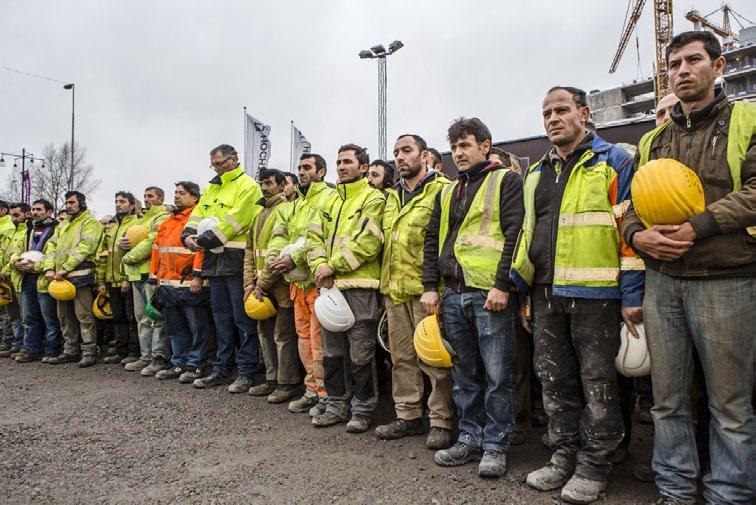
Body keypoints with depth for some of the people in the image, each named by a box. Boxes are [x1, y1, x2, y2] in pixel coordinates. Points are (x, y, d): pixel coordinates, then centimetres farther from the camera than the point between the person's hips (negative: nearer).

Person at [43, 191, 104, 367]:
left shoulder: (90, 222, -2)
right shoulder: (63, 225, 23)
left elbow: (85, 247, -14)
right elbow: (51, 245, 16)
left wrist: (65, 268, -17)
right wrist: (49, 268, -2)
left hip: (79, 275, -8)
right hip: (61, 277, 8)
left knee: (84, 315, -7)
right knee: (65, 316, 12)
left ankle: (89, 352, -1)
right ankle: (70, 351, 21)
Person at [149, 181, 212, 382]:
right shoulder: (167, 222, 19)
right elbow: (157, 249, 20)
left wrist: (197, 276, -21)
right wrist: (154, 277, 15)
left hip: (190, 284, -8)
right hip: (167, 284, 8)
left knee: (198, 327, 1)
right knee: (175, 328, 14)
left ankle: (195, 365, 9)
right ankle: (178, 364, 24)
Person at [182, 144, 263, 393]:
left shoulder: (247, 186, -4)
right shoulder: (211, 188, 22)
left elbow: (235, 219, -15)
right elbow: (198, 214, 16)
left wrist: (207, 239, -16)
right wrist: (189, 235, -4)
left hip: (236, 260, -8)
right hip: (214, 260, 8)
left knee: (243, 319, -3)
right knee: (221, 318, 14)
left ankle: (245, 372, 5)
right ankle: (221, 369, 23)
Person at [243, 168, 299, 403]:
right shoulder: (259, 214, 17)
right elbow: (250, 250, 16)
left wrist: (264, 283, -15)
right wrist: (250, 282, 4)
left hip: (280, 285, -8)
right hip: (260, 286, 9)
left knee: (283, 334, -2)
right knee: (265, 332, 14)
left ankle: (287, 383, 9)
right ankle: (272, 379, 26)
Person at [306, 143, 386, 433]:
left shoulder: (373, 199, -3)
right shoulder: (331, 202, 20)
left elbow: (368, 242, -15)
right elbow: (315, 236, 12)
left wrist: (333, 266, -13)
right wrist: (320, 266, -7)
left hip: (359, 285, -7)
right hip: (330, 285, 7)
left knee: (360, 354, 1)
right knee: (332, 351, 14)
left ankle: (362, 409, 16)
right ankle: (336, 405, 27)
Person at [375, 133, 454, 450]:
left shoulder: (441, 190, -5)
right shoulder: (392, 197, 19)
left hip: (425, 289, -7)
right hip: (394, 290, 8)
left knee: (434, 358, -1)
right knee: (401, 356, 13)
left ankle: (441, 422, 12)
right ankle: (407, 416, 25)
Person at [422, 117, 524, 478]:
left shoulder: (505, 181, 3)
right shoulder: (447, 193, 20)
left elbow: (514, 234, -7)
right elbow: (432, 240, 19)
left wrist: (502, 285, -15)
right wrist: (430, 286, 8)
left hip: (490, 293, -6)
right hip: (452, 294, 6)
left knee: (497, 375, 1)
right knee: (464, 374, 13)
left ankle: (495, 445, 14)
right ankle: (470, 438, 25)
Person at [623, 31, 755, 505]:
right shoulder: (652, 141, 17)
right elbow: (632, 206, 16)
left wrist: (697, 227, -18)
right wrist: (637, 235, -5)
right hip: (662, 282, 4)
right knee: (668, 397, 10)